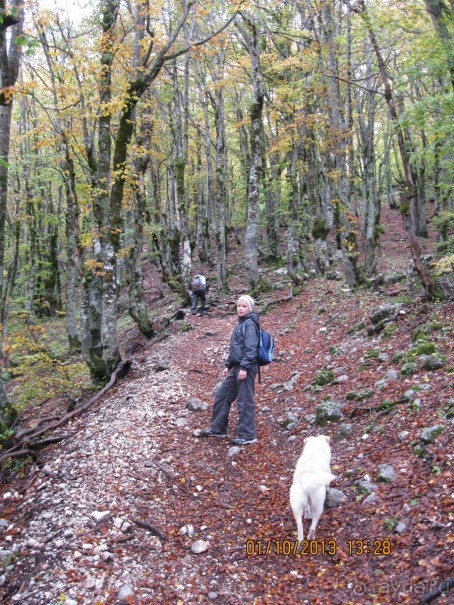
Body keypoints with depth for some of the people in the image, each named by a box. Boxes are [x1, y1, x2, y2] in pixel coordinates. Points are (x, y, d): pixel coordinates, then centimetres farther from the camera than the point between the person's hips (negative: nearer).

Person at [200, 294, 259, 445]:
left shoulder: (250, 323, -11)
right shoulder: (241, 323, 18)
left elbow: (251, 347, -19)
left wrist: (244, 367, -24)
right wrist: (228, 365, 21)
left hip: (246, 367, -10)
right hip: (237, 367, 10)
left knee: (245, 401, -3)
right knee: (222, 395, 14)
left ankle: (248, 436, 7)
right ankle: (217, 429, 25)